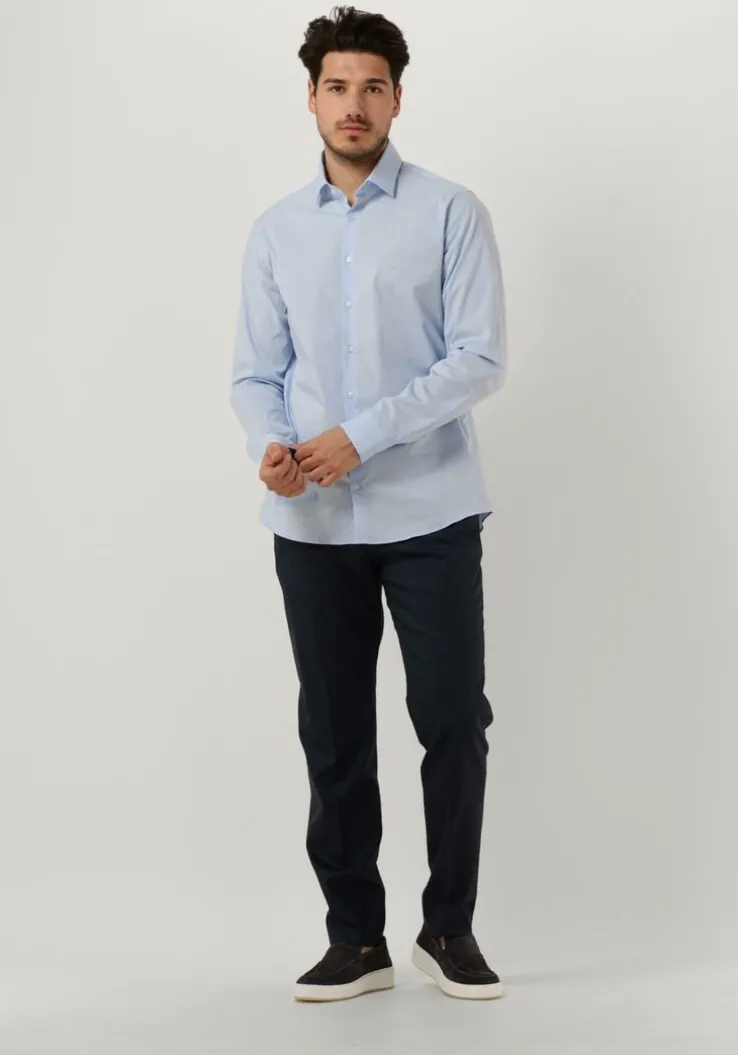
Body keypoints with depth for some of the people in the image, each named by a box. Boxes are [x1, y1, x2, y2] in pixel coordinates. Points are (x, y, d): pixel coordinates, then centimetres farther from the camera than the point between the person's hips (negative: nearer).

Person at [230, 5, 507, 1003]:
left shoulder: (452, 212, -2)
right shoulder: (276, 230, 9)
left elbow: (481, 358, -10)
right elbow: (255, 373, 7)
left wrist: (363, 435, -18)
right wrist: (270, 446, -15)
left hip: (430, 515, -3)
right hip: (312, 524, 3)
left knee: (453, 723, 2)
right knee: (334, 735, 8)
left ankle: (449, 928, 19)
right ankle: (355, 937, 20)